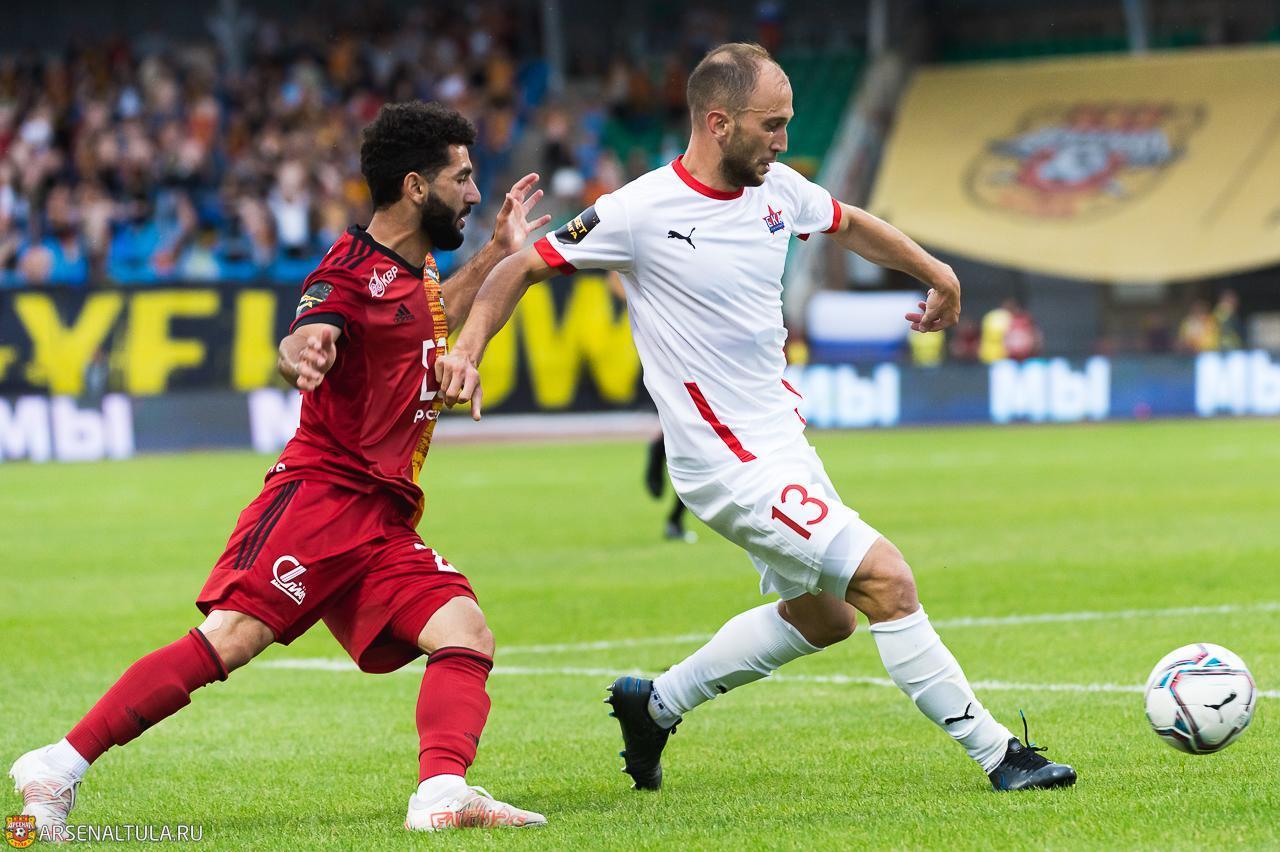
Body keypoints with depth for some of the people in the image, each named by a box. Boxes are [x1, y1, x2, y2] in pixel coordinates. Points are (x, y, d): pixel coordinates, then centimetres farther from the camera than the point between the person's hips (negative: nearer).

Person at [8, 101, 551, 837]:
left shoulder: (414, 267, 20)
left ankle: (442, 796, -27)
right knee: (229, 639, -20)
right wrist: (302, 352, -50)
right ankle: (60, 766, -17)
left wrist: (497, 253, 34)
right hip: (320, 493, -8)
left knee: (468, 639, -12)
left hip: (387, 519, 8)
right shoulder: (352, 269, -6)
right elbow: (310, 336, -27)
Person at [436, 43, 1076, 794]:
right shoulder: (642, 212, -17)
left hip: (782, 440, 9)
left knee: (824, 618, 22)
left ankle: (656, 705, 34)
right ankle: (997, 752, -8)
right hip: (734, 466, -9)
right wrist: (468, 349, -23)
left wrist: (938, 274, 32)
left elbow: (851, 225, 23)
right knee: (885, 579, -16)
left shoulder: (778, 189, 2)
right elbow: (522, 268, -9)